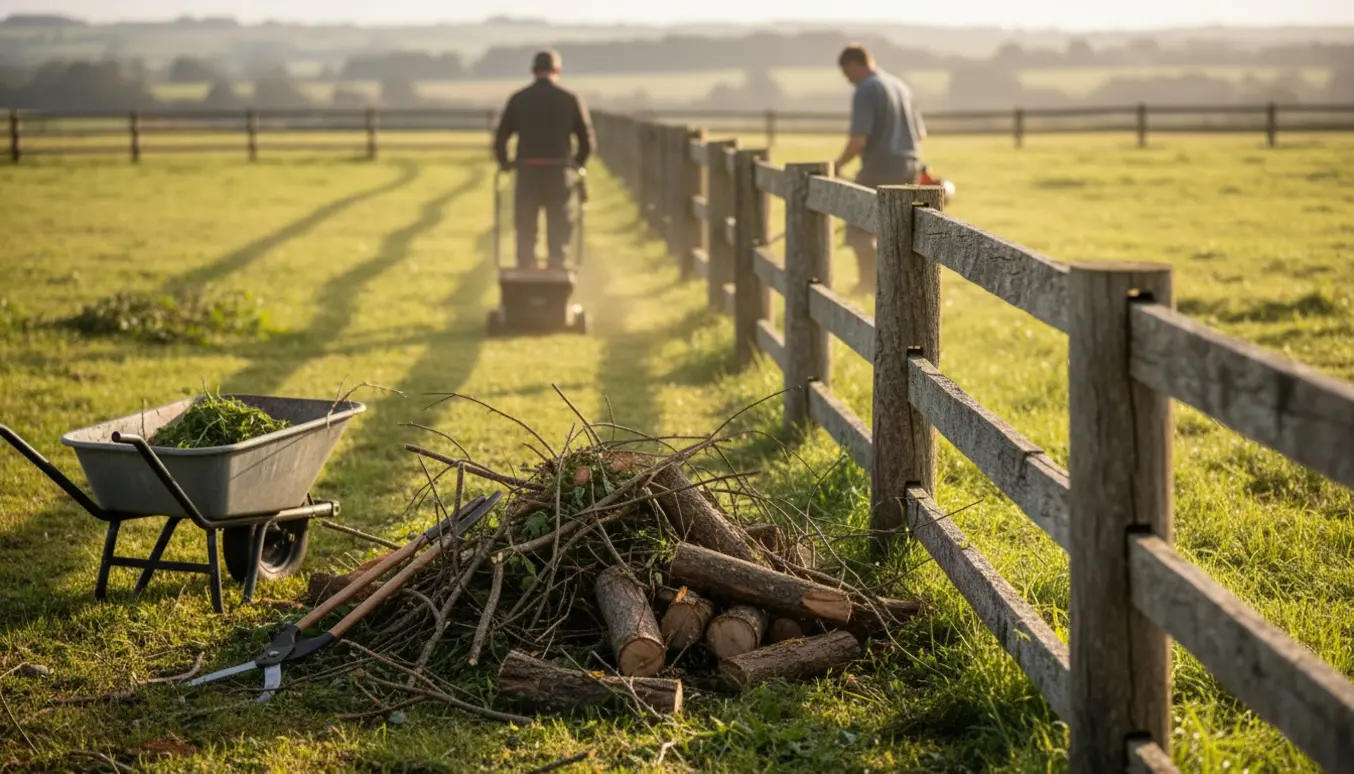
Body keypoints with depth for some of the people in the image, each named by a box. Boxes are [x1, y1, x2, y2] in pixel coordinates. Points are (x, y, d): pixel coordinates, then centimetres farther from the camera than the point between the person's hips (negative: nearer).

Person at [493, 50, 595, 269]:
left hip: (527, 172, 1)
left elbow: (500, 138, 1)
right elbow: (587, 139, 2)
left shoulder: (518, 99, 2)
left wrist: (505, 164, 18)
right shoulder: (571, 99, 1)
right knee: (559, 231, 6)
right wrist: (577, 165, 18)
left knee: (525, 229, 10)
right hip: (560, 174, 0)